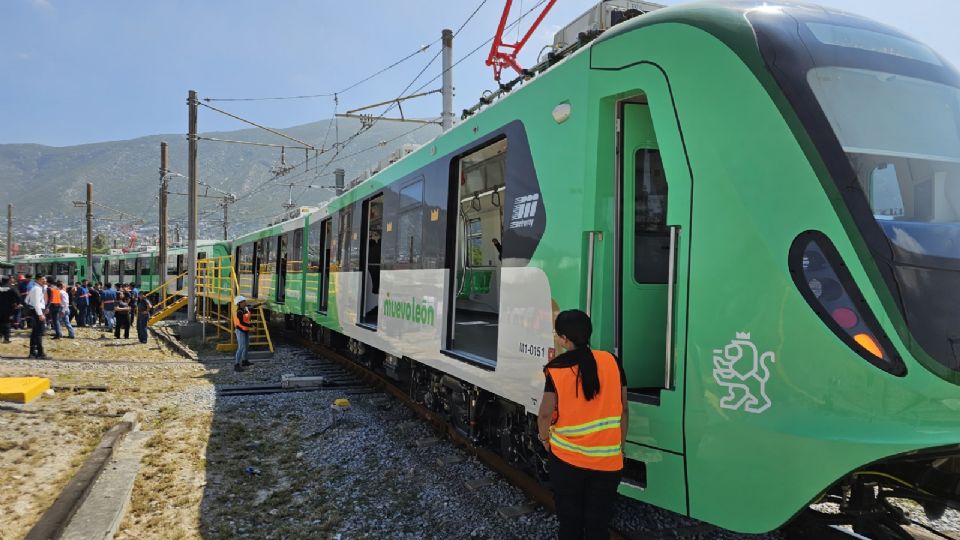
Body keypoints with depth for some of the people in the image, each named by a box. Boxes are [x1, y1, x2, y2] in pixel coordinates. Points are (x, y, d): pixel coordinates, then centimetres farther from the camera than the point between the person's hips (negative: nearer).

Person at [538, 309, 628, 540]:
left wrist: (544, 438, 12)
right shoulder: (611, 361, -4)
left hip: (566, 459, -2)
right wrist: (620, 447, 15)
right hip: (607, 461, 2)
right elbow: (623, 409, 2)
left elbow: (545, 413, -8)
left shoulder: (556, 369, -12)